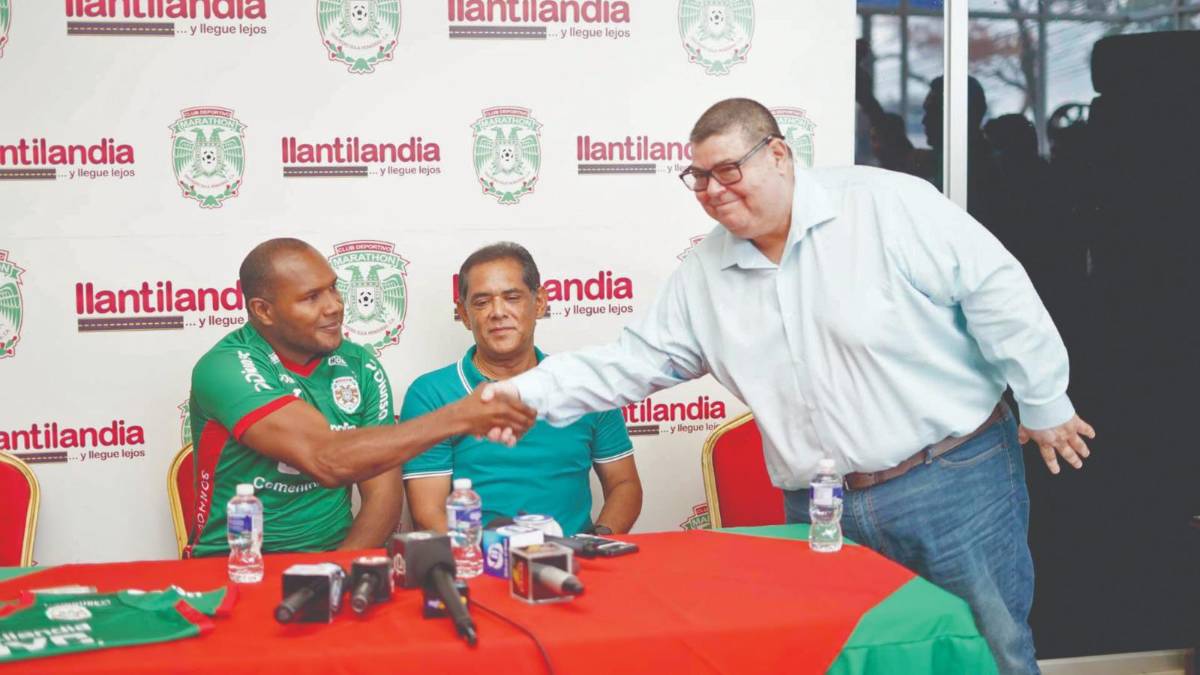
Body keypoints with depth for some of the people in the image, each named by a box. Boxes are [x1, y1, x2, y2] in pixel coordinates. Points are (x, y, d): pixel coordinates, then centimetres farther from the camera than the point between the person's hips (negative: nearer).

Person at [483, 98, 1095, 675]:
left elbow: (996, 292, -9)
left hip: (955, 481, -4)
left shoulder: (887, 203, -11)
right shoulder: (703, 273, 6)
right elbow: (633, 361, 7)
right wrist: (531, 392, -4)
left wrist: (1043, 402, -5)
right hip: (823, 513, 4)